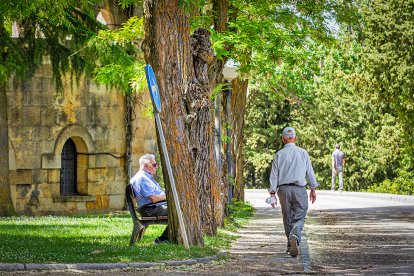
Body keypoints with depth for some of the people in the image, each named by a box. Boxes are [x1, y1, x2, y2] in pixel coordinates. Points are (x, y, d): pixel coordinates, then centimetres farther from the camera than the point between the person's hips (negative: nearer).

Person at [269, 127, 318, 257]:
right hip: (299, 189, -1)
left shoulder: (279, 155, 2)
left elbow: (274, 175, 0)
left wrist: (273, 193, 3)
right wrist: (313, 189, 12)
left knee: (287, 218, 13)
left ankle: (291, 245, 19)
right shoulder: (303, 153, 1)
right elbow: (310, 172, 3)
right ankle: (295, 237, -29)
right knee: (299, 217, -1)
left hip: (283, 189, 1)